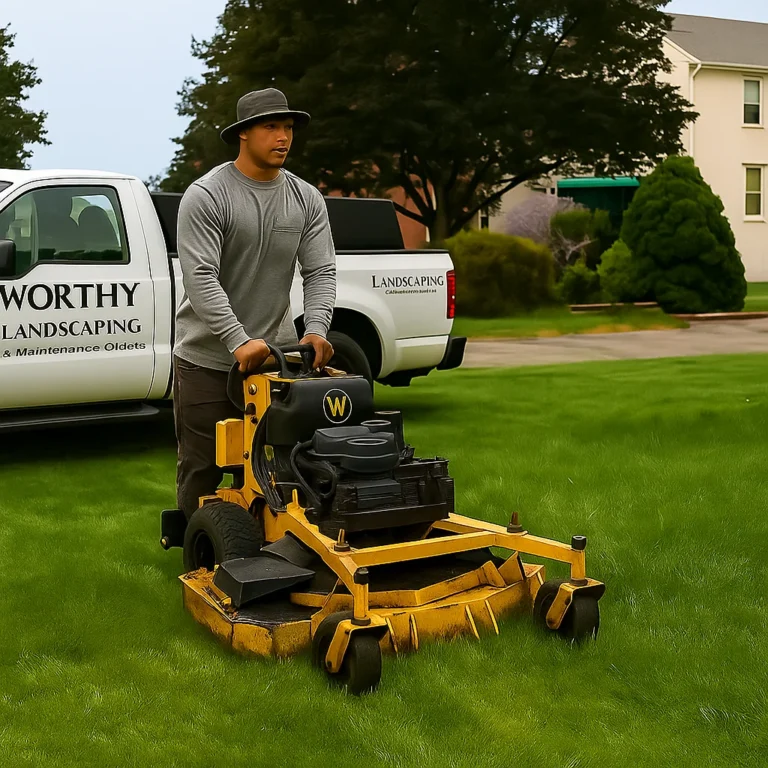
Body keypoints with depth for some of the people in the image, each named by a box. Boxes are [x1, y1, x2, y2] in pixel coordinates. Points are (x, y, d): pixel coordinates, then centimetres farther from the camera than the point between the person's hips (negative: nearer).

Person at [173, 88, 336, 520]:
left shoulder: (306, 199, 4)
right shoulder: (205, 196, -11)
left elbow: (321, 272, -1)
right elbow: (201, 278, -20)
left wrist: (316, 329, -20)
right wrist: (239, 342, -31)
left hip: (276, 355, 4)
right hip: (208, 359, -4)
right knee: (203, 468, 5)